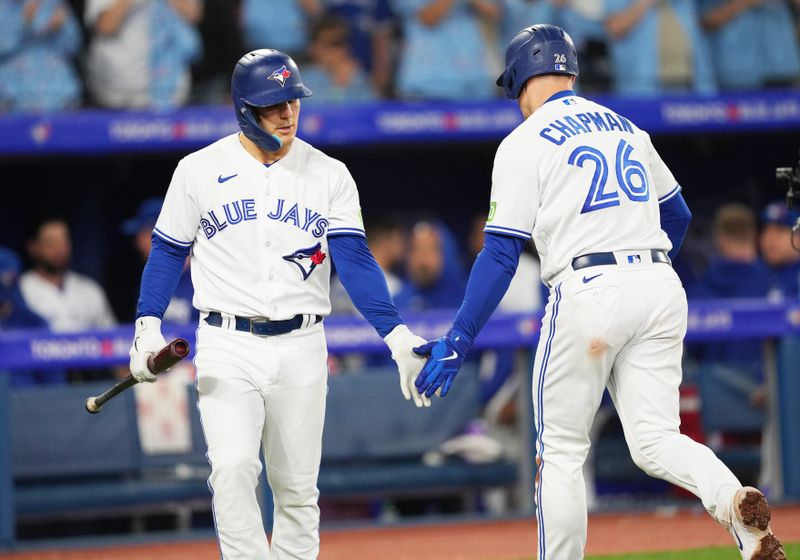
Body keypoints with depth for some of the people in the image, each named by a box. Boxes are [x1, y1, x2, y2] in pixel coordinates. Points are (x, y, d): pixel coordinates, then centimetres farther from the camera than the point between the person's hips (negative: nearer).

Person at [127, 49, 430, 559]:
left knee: (297, 489, 5)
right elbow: (168, 252, 8)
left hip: (301, 347, 2)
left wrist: (396, 335, -19)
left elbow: (355, 260, -5)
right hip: (227, 347, -2)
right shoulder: (200, 171, 2)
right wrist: (148, 326, -8)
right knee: (233, 469, -20)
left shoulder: (329, 175, 3)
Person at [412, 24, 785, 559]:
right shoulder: (626, 128, 18)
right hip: (661, 286, 5)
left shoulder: (525, 142, 0)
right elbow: (678, 215, 28)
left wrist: (459, 339, -7)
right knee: (655, 440, 2)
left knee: (561, 453, 7)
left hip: (590, 293, -5)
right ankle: (733, 498, -27)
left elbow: (501, 253, -8)